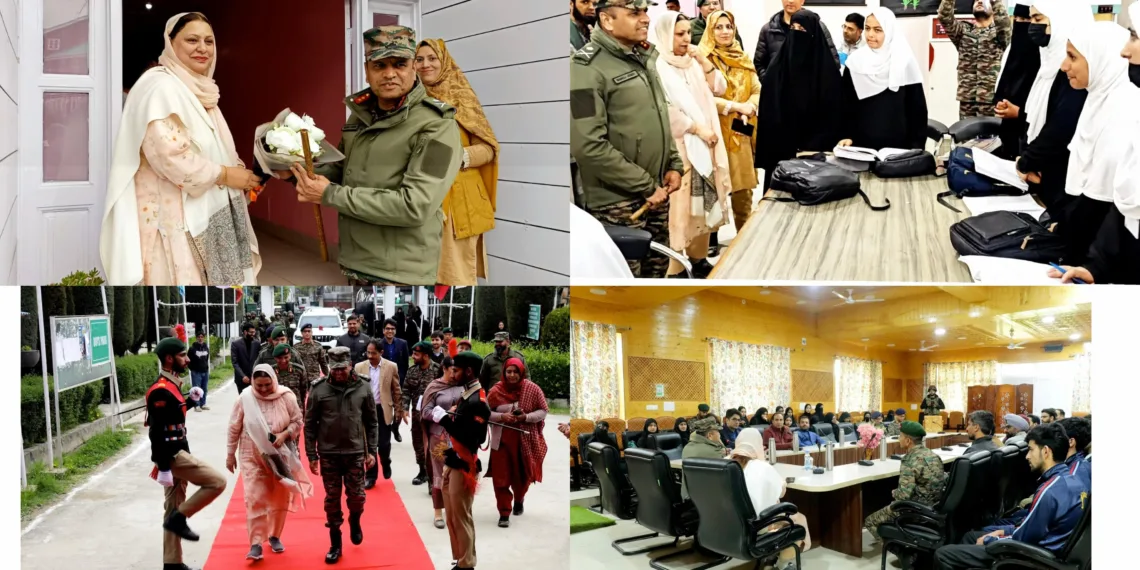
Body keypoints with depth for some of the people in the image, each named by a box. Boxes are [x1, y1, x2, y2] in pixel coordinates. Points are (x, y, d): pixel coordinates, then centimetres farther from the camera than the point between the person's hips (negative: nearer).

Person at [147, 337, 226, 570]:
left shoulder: (171, 385, 12)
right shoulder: (161, 391, -19)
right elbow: (157, 432, -22)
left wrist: (191, 401, 9)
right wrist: (163, 468, -23)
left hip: (178, 453, 10)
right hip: (172, 455, -10)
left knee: (174, 507, 13)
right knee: (217, 482, -12)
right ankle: (178, 518, -3)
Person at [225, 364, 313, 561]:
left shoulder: (286, 397, -11)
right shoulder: (244, 399, -11)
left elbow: (297, 422, -4)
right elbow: (234, 430, -1)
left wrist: (284, 434, -22)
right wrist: (230, 455, 3)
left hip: (280, 456, 1)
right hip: (253, 457, -1)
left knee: (280, 500, 13)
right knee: (255, 500, -6)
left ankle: (274, 536, 32)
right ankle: (256, 543, 1)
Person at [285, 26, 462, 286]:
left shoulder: (437, 126, -15)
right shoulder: (361, 115, 9)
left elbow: (414, 206, -24)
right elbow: (341, 168, 23)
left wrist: (331, 195, -21)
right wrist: (299, 171, 1)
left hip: (400, 274, -7)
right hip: (355, 263, 7)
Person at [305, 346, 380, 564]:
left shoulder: (362, 389, -2)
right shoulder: (319, 390, -5)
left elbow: (372, 422, 4)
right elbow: (310, 425, 0)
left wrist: (372, 451, 0)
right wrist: (312, 455, -2)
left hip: (356, 453, 0)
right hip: (328, 454, 0)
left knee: (356, 495, 3)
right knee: (332, 499, 6)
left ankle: (355, 521, 35)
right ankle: (335, 544, 19)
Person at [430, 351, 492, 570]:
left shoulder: (478, 401, -18)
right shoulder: (465, 396, 13)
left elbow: (470, 438, -25)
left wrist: (444, 419, -23)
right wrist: (442, 417, 2)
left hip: (463, 468, -10)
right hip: (451, 464, 10)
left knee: (461, 519, -1)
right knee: (451, 519, 16)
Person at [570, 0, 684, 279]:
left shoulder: (644, 57, 11)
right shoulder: (588, 68, -16)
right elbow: (588, 146, -22)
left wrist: (674, 164, 8)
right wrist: (645, 186, -18)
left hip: (655, 193, 8)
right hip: (617, 201, -8)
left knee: (657, 269, 17)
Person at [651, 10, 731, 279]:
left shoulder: (692, 62, 12)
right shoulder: (658, 65, -11)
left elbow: (719, 88, 12)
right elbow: (665, 110, -18)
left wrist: (705, 63, -2)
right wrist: (697, 129, -15)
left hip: (706, 143, 7)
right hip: (680, 146, -7)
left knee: (705, 202, 11)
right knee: (682, 207, -7)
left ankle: (699, 259, 22)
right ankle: (675, 269, 0)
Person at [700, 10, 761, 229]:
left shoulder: (743, 59, 14)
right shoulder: (703, 59, -5)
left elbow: (758, 90, 10)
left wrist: (749, 106, -12)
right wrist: (737, 106, -18)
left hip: (742, 133, 5)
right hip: (717, 132, -5)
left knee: (744, 187, 7)